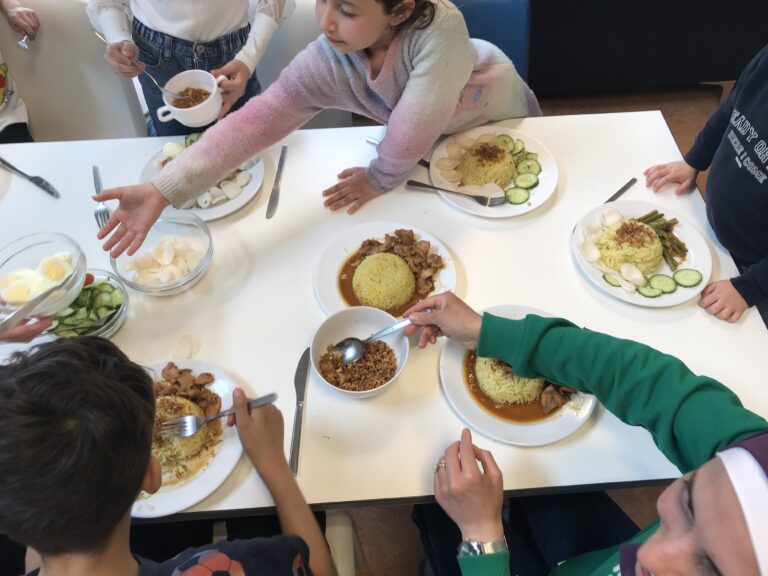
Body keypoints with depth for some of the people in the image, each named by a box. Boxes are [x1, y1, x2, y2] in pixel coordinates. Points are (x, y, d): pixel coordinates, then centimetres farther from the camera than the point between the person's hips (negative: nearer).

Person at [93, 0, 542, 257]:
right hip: (436, 141, 3)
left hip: (500, 115, -2)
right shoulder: (325, 64, -34)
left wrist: (380, 179, -24)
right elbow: (251, 123, -42)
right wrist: (162, 191, -51)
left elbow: (416, 126, -42)